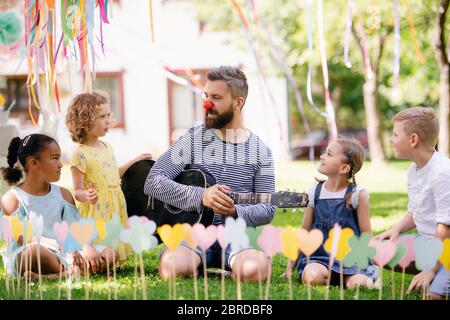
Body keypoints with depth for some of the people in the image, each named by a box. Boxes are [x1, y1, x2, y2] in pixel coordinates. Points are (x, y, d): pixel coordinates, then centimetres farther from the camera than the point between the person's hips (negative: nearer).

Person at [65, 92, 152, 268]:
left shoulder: (107, 148, 10)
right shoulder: (80, 154, -14)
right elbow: (77, 191, -13)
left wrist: (134, 162, 25)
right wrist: (86, 196, -35)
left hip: (114, 211, 8)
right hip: (95, 213, -8)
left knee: (116, 255, 7)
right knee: (105, 258, -17)